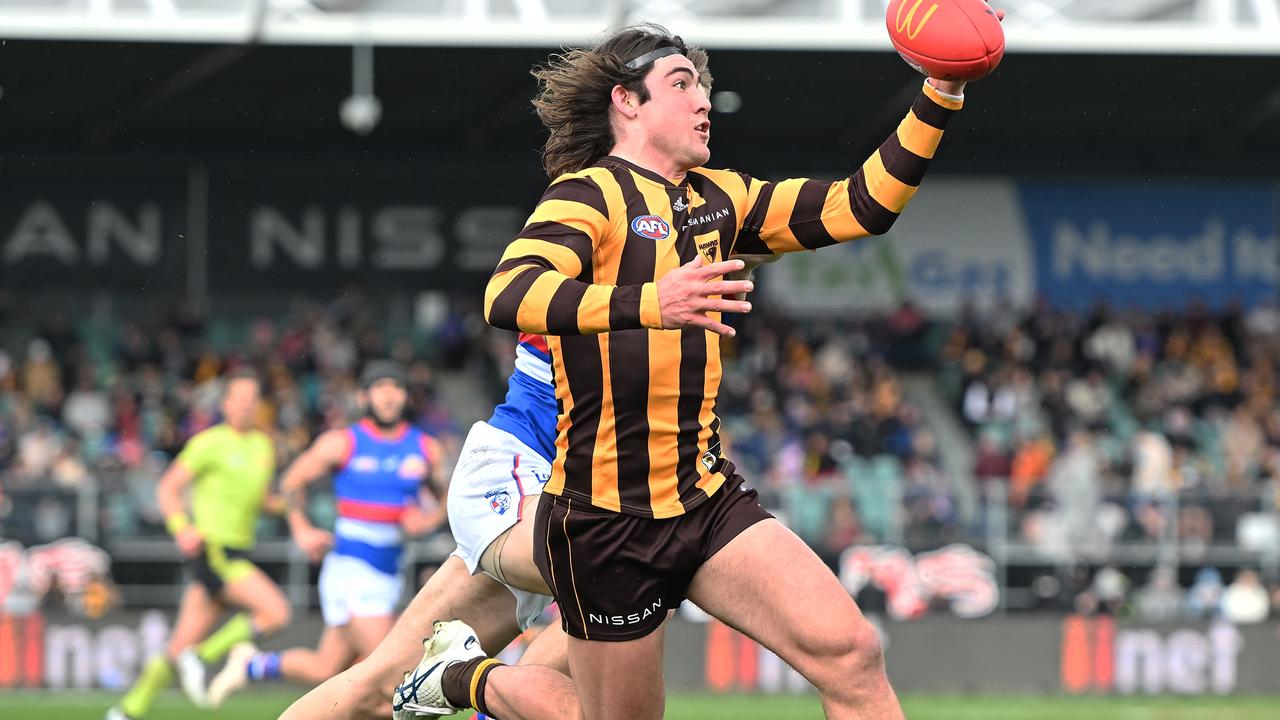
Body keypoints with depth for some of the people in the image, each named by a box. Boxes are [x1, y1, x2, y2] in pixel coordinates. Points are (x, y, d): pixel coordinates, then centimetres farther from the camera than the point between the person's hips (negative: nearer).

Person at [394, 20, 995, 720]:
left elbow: (856, 207, 9)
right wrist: (647, 302, -44)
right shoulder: (591, 194, -11)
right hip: (606, 519, -6)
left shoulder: (718, 198, 12)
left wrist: (938, 100, -3)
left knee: (849, 653, -13)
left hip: (709, 501, 6)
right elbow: (508, 295, -29)